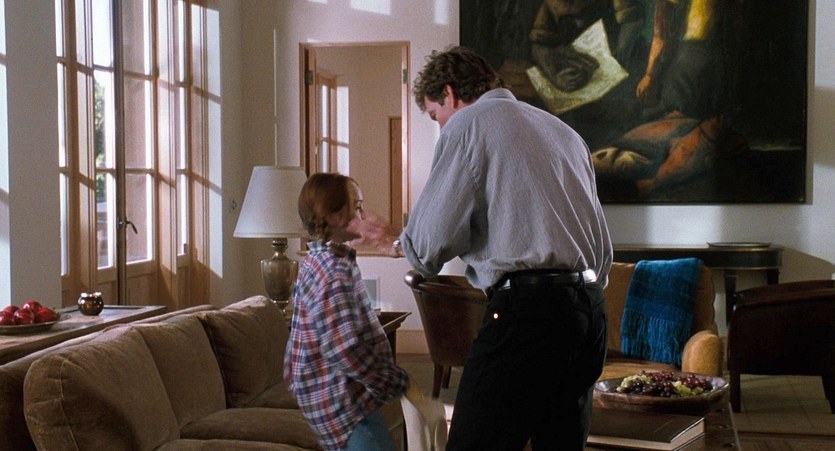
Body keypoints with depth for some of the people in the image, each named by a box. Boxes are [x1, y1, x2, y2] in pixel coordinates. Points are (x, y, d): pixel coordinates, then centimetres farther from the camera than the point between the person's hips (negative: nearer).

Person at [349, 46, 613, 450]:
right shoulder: (561, 129, 25)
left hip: (527, 310, -8)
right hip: (591, 309, 8)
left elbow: (433, 239, -5)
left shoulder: (467, 123, 1)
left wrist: (397, 243, 13)